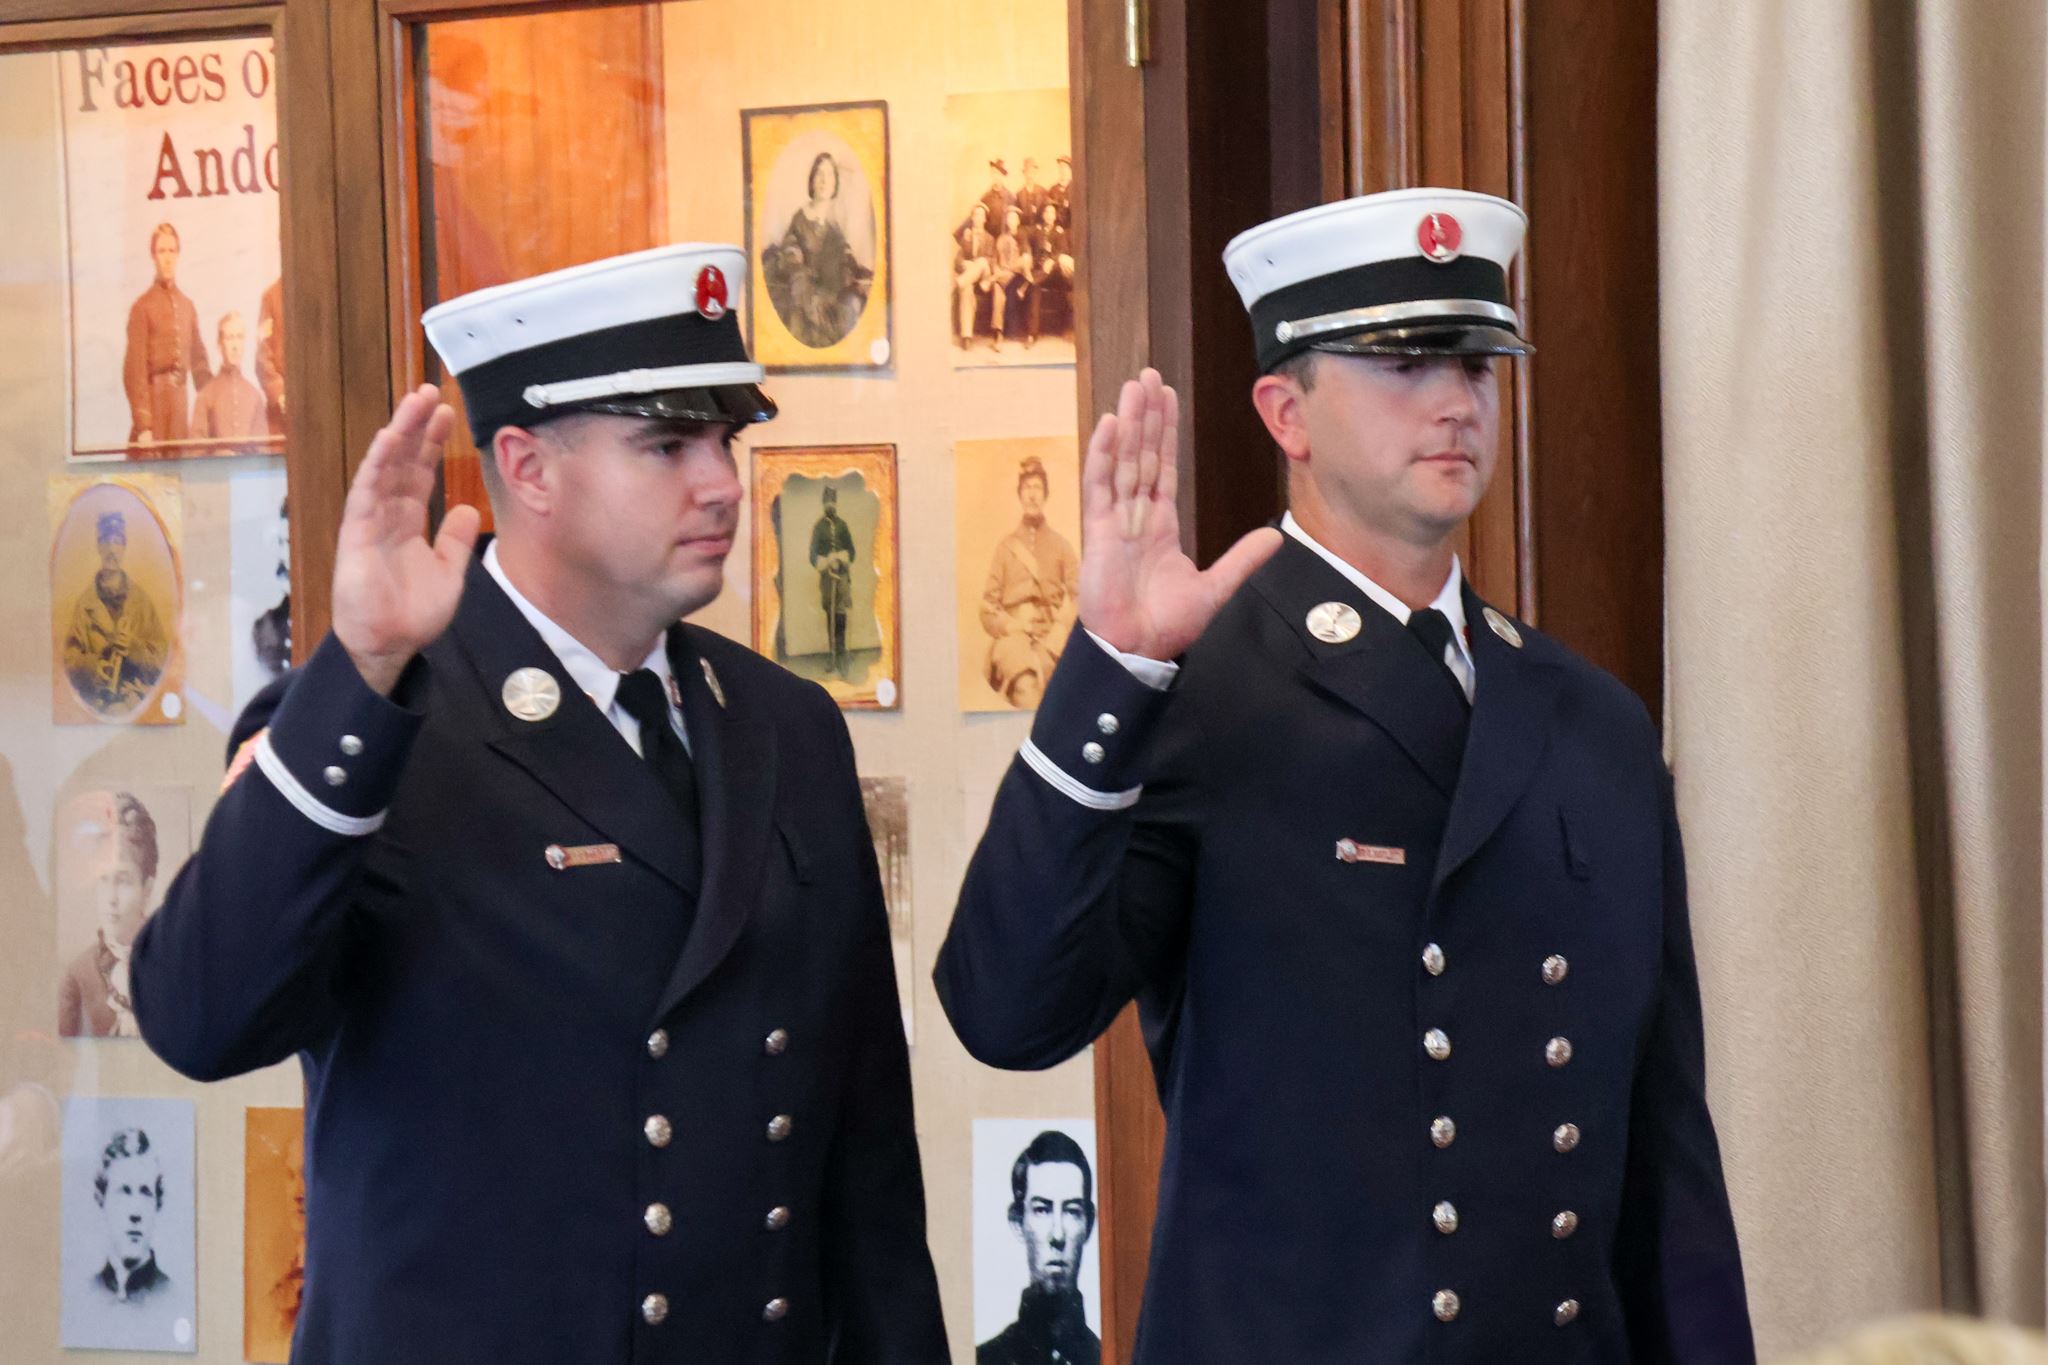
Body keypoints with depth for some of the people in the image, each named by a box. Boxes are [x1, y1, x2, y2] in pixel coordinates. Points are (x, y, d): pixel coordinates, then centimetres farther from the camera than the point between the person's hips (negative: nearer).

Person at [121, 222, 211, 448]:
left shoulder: (187, 306, 12)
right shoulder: (142, 307, -4)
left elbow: (200, 363, 16)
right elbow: (135, 369, -8)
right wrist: (142, 426, -15)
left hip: (182, 402, 5)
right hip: (154, 401, -5)